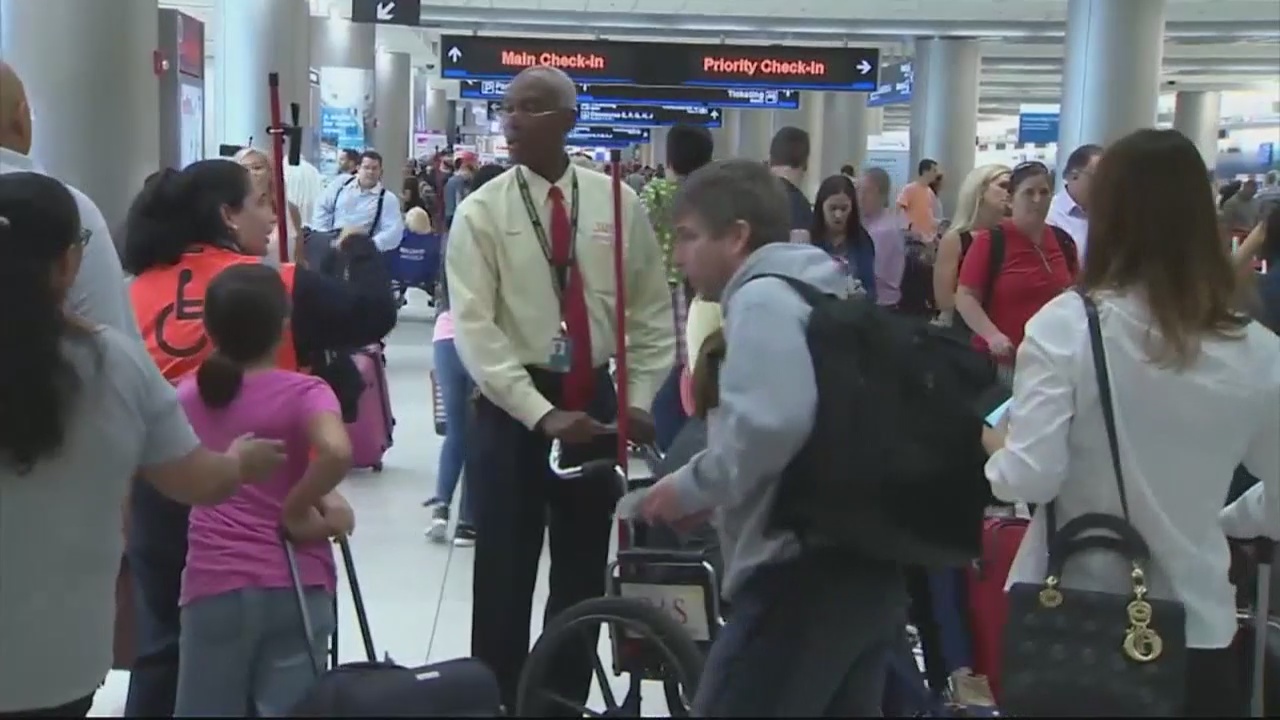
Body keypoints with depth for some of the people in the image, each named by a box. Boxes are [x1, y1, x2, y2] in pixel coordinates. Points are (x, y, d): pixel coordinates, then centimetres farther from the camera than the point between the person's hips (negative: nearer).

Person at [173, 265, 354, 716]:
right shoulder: (303, 392, -7)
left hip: (214, 584, 3)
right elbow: (337, 452, -26)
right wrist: (297, 509, -12)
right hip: (295, 584, -3)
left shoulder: (187, 395, 6)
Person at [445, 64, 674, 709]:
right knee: (505, 574, 4)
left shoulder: (619, 204, 1)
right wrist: (541, 414, -22)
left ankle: (567, 701, 30)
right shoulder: (481, 212, -6)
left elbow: (652, 313, 6)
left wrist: (640, 402, -6)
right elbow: (474, 328, -13)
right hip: (512, 406, -2)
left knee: (584, 573, 14)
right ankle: (500, 701, 19)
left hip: (596, 402, 3)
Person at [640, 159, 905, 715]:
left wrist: (692, 488, -12)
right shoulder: (816, 292, 20)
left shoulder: (762, 296, -10)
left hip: (807, 570, -10)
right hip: (864, 561, 10)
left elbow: (768, 426, -26)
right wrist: (715, 494, 14)